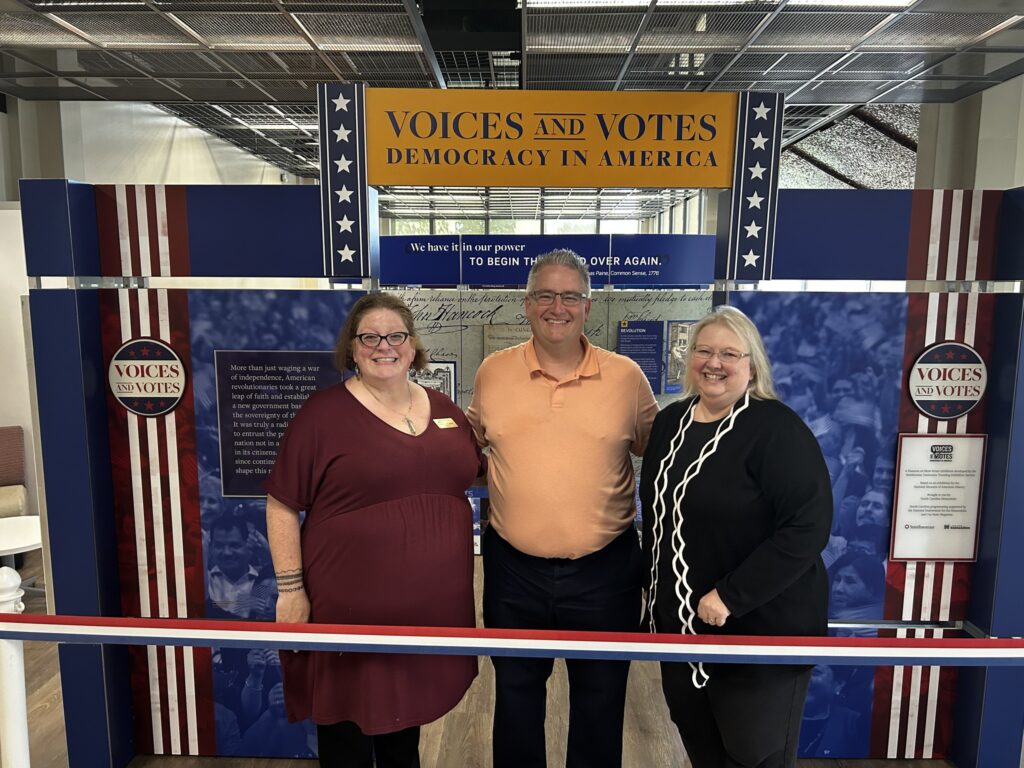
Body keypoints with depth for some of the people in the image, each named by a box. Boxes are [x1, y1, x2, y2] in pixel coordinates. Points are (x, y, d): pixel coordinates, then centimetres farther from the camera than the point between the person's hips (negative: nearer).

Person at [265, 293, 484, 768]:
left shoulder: (443, 411, 6)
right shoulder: (324, 412, -9)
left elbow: (479, 474, 19)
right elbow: (283, 505, -8)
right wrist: (291, 588, -10)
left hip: (429, 606, 5)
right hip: (349, 609, -4)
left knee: (407, 718, 23)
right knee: (346, 727, 13)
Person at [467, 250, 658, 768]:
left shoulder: (626, 376, -5)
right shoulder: (492, 372, -2)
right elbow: (474, 444, 14)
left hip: (604, 570, -1)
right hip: (513, 568, 1)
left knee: (600, 699, 18)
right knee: (516, 693, 21)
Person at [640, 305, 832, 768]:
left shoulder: (777, 429, -16)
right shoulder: (670, 422, 5)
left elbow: (808, 527, -23)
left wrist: (731, 597, -25)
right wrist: (655, 593, 13)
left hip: (760, 629, -6)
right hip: (681, 624, 7)